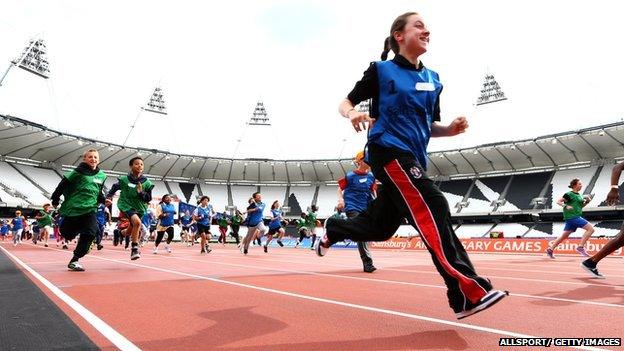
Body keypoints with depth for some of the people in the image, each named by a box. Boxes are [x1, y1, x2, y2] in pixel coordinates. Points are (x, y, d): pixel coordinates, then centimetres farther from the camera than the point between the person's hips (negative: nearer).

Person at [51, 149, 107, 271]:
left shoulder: (101, 176, 8)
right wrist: (55, 199, 0)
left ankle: (74, 260, -4)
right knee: (67, 233, 8)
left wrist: (104, 200, 3)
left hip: (90, 208, 3)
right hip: (73, 207, -3)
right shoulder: (78, 172, -6)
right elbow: (63, 184, -3)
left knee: (91, 232, -15)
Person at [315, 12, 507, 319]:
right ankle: (468, 294, -22)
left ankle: (331, 230, 39)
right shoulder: (381, 70, 1)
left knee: (380, 226, 11)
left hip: (413, 158, 7)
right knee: (433, 208, -22)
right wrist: (353, 114, -21)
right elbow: (345, 103, 3)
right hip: (388, 151, -7)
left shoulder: (433, 79, 17)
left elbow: (429, 127, 21)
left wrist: (450, 129, -1)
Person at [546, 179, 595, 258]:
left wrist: (586, 202, 10)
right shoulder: (569, 194, -8)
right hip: (572, 216, -9)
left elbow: (580, 206, 26)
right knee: (590, 228, -15)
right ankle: (581, 247, -13)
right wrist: (566, 206, -23)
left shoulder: (579, 195, 16)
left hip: (576, 217, 9)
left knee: (564, 235, 11)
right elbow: (558, 201, -8)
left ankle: (550, 249, 16)